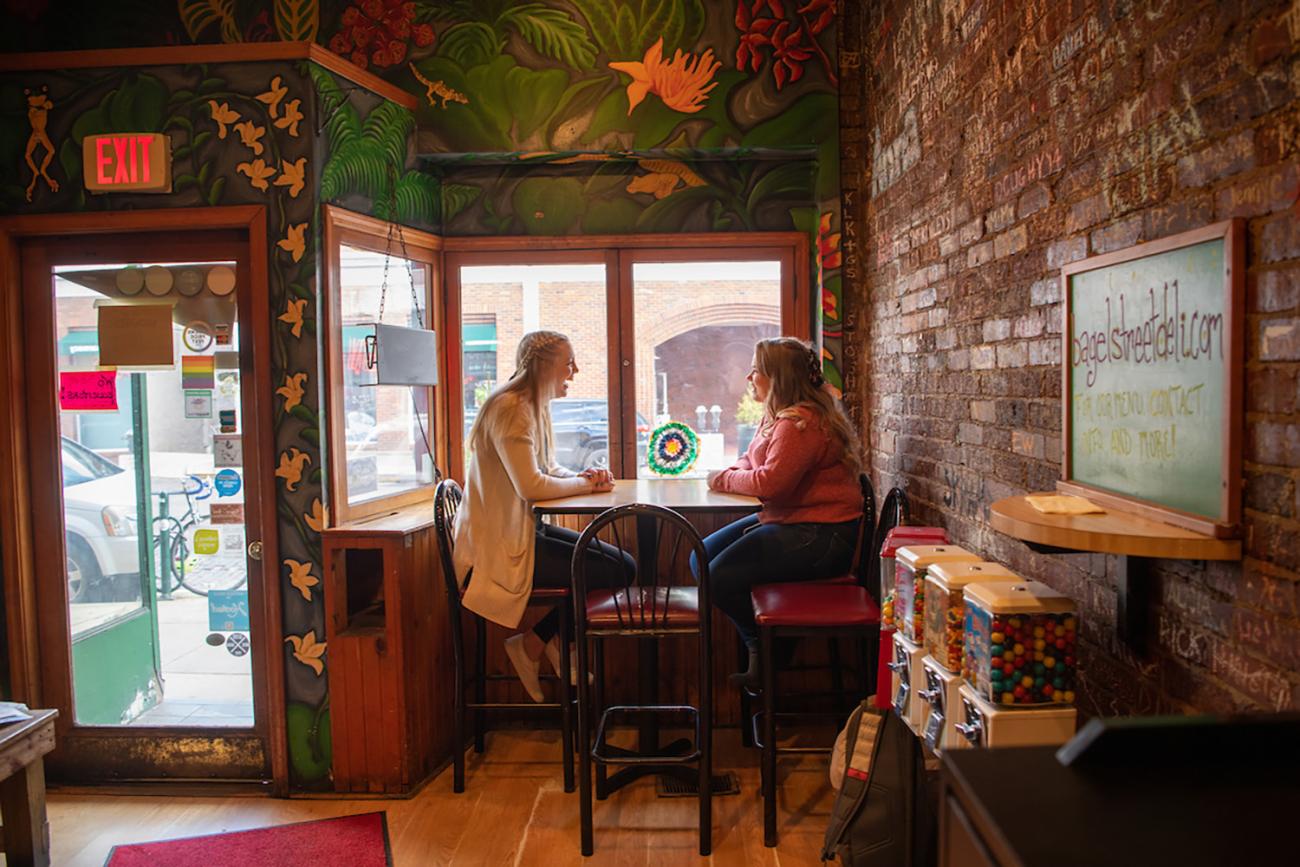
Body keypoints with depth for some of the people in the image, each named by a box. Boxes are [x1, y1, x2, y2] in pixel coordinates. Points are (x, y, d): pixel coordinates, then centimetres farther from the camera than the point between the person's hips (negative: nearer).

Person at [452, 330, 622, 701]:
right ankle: (532, 645, 3)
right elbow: (531, 485, -25)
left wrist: (584, 476, -2)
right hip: (500, 545, -10)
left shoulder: (533, 407, 13)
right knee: (609, 571, -13)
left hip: (524, 530, 10)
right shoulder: (510, 409, -19)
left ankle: (560, 644, 12)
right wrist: (583, 483, -11)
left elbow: (549, 469, 17)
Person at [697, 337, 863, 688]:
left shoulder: (800, 422, -21)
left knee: (721, 577, -18)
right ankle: (759, 649, 12)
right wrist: (730, 474, -3)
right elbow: (754, 461, 21)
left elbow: (770, 481, -29)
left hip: (820, 534, -11)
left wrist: (725, 478, -12)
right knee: (702, 558, 6)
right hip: (788, 520, 11)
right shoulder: (778, 415, 13)